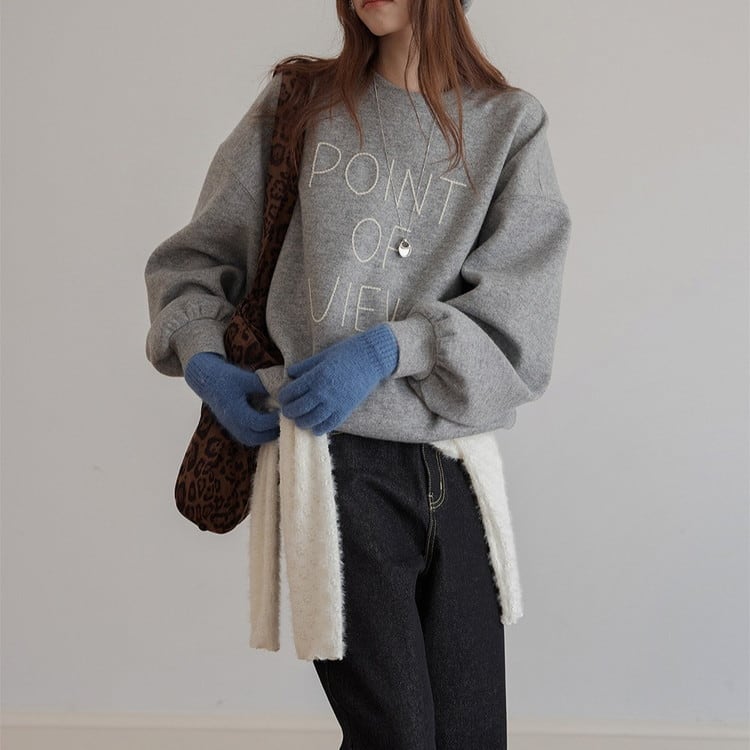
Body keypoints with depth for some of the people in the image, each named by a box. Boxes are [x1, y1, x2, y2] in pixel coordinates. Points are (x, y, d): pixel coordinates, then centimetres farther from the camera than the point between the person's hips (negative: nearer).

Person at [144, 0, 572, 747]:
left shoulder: (511, 125, 7)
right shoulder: (298, 104, 8)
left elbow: (521, 319, -2)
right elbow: (193, 257, 14)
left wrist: (389, 348, -16)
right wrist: (201, 358, -4)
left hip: (453, 472, 2)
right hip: (337, 461, -2)